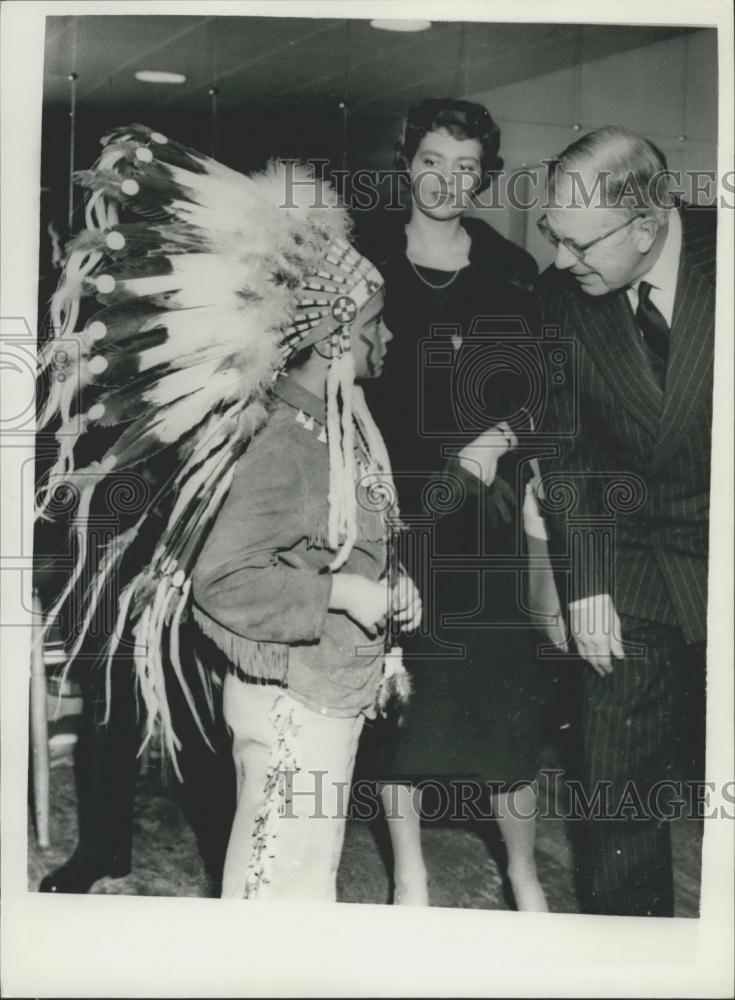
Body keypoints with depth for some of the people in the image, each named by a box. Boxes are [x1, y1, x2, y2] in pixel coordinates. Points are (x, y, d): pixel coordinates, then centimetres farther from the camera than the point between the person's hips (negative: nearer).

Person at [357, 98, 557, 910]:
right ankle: (409, 874, 24)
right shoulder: (364, 261, 4)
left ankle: (524, 875, 22)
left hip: (482, 509, 1)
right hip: (391, 507, 0)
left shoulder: (511, 273, 7)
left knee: (503, 690, 2)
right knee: (399, 686, 6)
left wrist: (501, 438, -11)